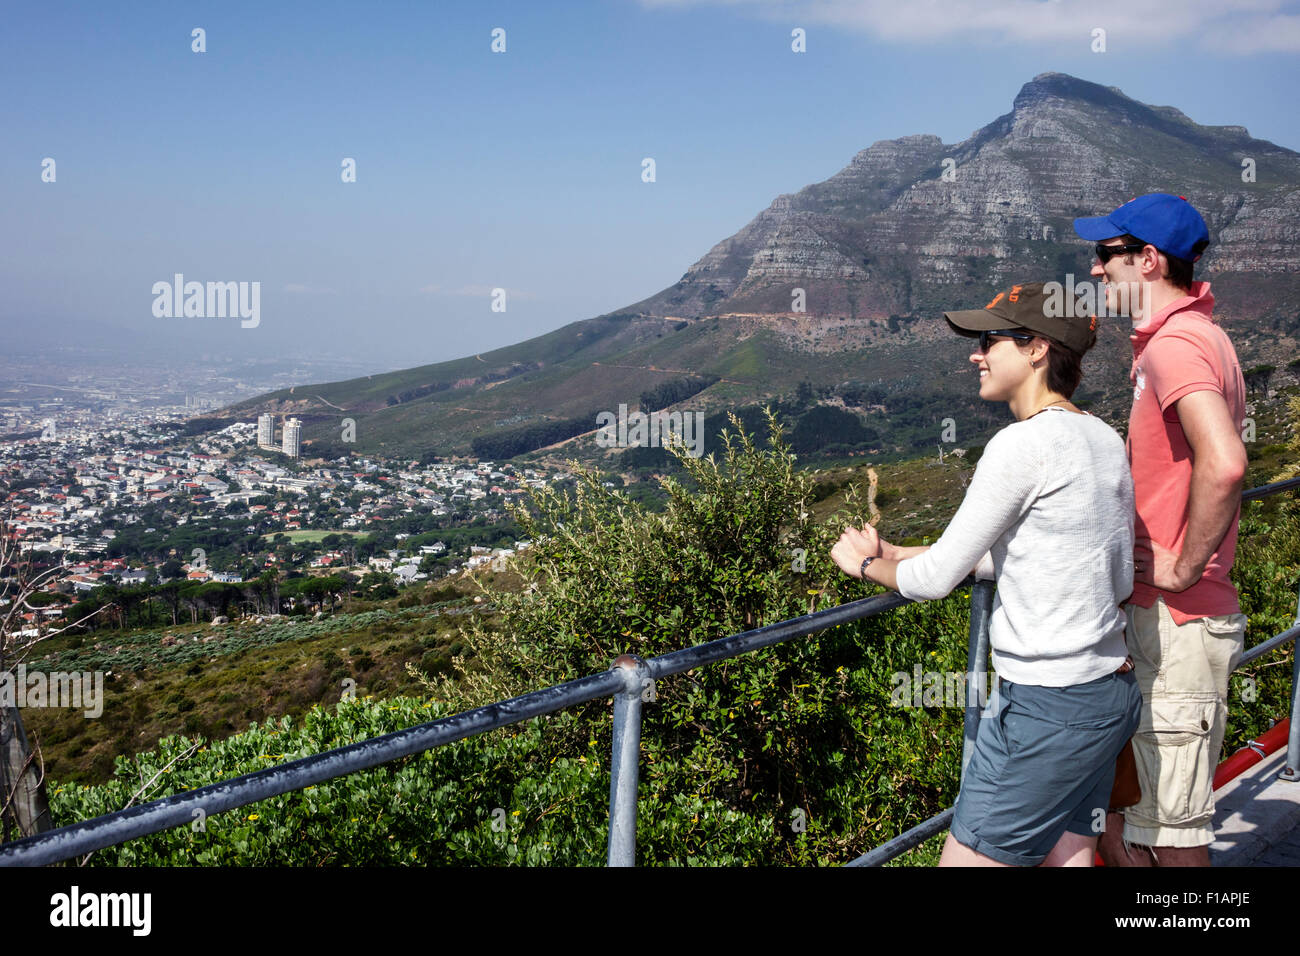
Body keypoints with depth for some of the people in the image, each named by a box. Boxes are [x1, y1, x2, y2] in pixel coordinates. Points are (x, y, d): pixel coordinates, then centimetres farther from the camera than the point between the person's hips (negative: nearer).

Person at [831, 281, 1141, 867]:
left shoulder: (1022, 444, -18)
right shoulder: (1102, 438, 9)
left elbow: (936, 578, -13)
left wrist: (867, 564, 8)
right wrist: (893, 553, 15)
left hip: (1046, 704, -9)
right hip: (1111, 692, 9)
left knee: (965, 859, 0)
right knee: (1067, 857, 16)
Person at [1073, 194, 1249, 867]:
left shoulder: (1175, 344, -19)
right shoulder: (1198, 334, 15)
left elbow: (1223, 465, -36)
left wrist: (1183, 568, -24)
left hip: (1176, 622, -10)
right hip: (1151, 615, 10)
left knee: (1170, 833, 2)